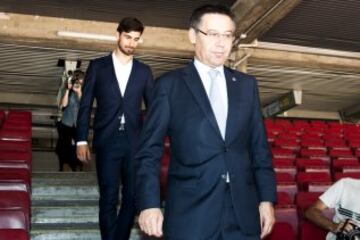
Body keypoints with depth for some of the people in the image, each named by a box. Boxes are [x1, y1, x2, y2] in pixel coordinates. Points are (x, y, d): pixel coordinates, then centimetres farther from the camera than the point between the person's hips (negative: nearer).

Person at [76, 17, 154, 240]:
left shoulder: (144, 71, 9)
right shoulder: (98, 66, 5)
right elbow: (85, 105, 4)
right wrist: (82, 140, -2)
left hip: (135, 142, 2)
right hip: (107, 141, -2)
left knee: (132, 197, 6)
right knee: (109, 199, 2)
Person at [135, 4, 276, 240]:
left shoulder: (246, 84, 12)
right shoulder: (170, 85, 1)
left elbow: (260, 148, 11)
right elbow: (149, 151, -2)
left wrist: (267, 198, 5)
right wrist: (149, 203, -11)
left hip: (243, 211, 4)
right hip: (190, 212, -3)